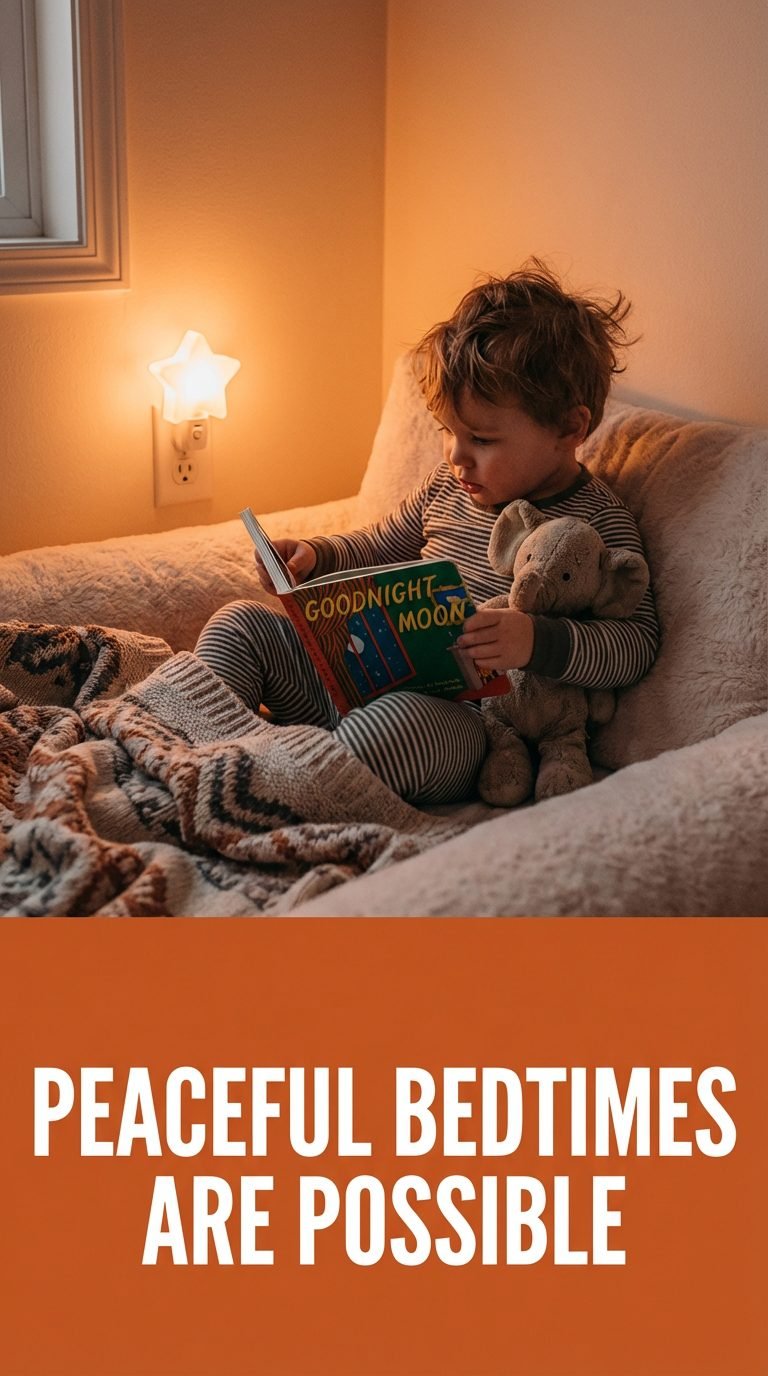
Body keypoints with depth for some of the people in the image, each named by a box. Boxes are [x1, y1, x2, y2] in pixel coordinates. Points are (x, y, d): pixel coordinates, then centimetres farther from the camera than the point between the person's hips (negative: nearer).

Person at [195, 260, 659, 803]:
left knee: (397, 724, -41)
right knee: (239, 626, 7)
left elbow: (638, 642, -13)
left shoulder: (598, 520, -9)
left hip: (459, 712, -8)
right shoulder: (449, 485, 10)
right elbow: (382, 548, 26)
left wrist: (539, 642, -30)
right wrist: (316, 556, 6)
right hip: (368, 673, 8)